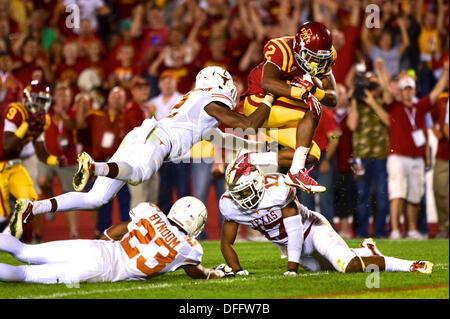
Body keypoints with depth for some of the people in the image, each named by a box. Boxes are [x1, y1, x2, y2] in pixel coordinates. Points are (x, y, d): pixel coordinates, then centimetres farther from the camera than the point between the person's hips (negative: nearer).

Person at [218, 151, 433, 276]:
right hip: (286, 244, 7)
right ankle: (366, 251, 40)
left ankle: (406, 265, -9)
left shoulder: (278, 189, -34)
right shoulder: (229, 205, -18)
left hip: (311, 229, -7)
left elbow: (294, 230, -28)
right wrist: (238, 271, -19)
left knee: (348, 266, -23)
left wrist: (292, 269, -27)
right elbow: (226, 242, -5)